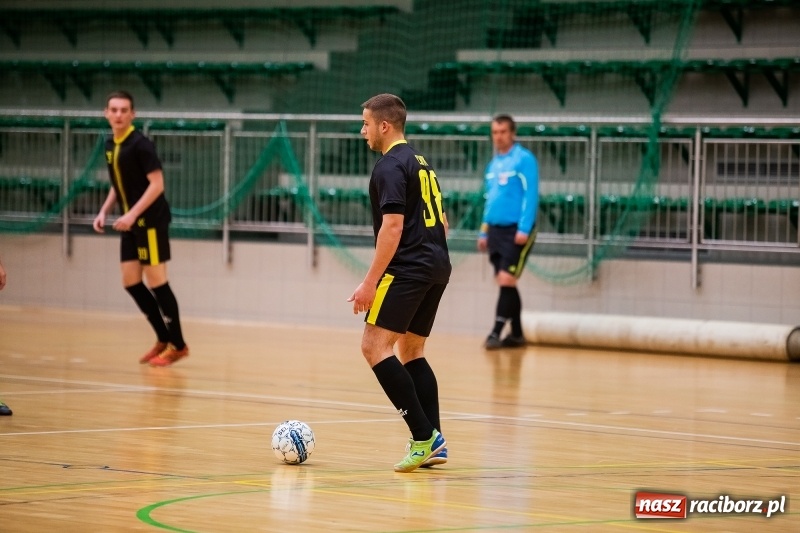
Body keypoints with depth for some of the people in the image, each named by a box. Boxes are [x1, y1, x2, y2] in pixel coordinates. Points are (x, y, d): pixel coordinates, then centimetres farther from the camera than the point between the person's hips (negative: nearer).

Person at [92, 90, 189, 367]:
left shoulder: (140, 144, -15)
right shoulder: (110, 145, 10)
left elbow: (157, 184, -19)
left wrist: (133, 214, -25)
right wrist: (104, 211, 9)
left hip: (150, 221, -9)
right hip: (131, 224, 9)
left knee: (156, 281, -7)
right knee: (131, 281, 8)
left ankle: (178, 345, 2)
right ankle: (163, 339, 19)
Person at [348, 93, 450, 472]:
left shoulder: (390, 167, -10)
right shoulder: (421, 163, 19)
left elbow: (393, 226, -18)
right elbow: (441, 221, 23)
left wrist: (371, 281, -18)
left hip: (408, 268, -10)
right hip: (437, 267, 10)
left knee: (374, 346, -10)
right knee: (411, 352, 15)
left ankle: (424, 436, -16)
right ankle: (433, 444, 8)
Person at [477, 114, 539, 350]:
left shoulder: (524, 159, -7)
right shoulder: (493, 164, 16)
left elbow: (531, 195, -13)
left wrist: (524, 228, -20)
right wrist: (484, 232, 17)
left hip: (516, 230, -7)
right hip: (496, 229, 7)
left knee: (506, 280, -12)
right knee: (505, 283, 9)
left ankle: (496, 332, -11)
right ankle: (516, 334, 16)